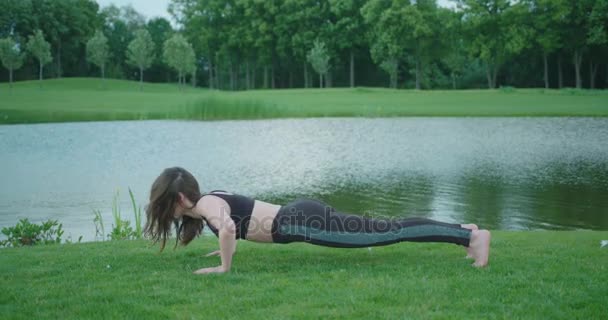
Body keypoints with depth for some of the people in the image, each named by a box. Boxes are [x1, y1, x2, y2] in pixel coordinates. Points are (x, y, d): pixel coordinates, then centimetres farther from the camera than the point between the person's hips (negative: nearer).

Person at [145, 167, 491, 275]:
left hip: (303, 222, -9)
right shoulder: (211, 198, 19)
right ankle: (463, 230, 12)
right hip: (301, 216, 9)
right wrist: (229, 248, 36)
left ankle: (472, 236, -14)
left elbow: (228, 227, -30)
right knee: (385, 228, 9)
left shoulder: (205, 204, -8)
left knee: (385, 232, -12)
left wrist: (224, 267, -18)